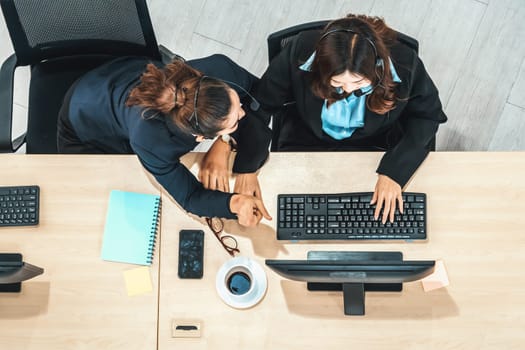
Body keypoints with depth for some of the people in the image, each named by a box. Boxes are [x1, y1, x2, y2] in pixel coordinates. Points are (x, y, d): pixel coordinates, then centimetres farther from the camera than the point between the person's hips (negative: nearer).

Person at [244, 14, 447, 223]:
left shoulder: (404, 63, -29)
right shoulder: (300, 52, -29)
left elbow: (427, 115, -11)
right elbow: (261, 105, -16)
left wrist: (394, 170, -22)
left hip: (373, 145, 0)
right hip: (306, 141, 0)